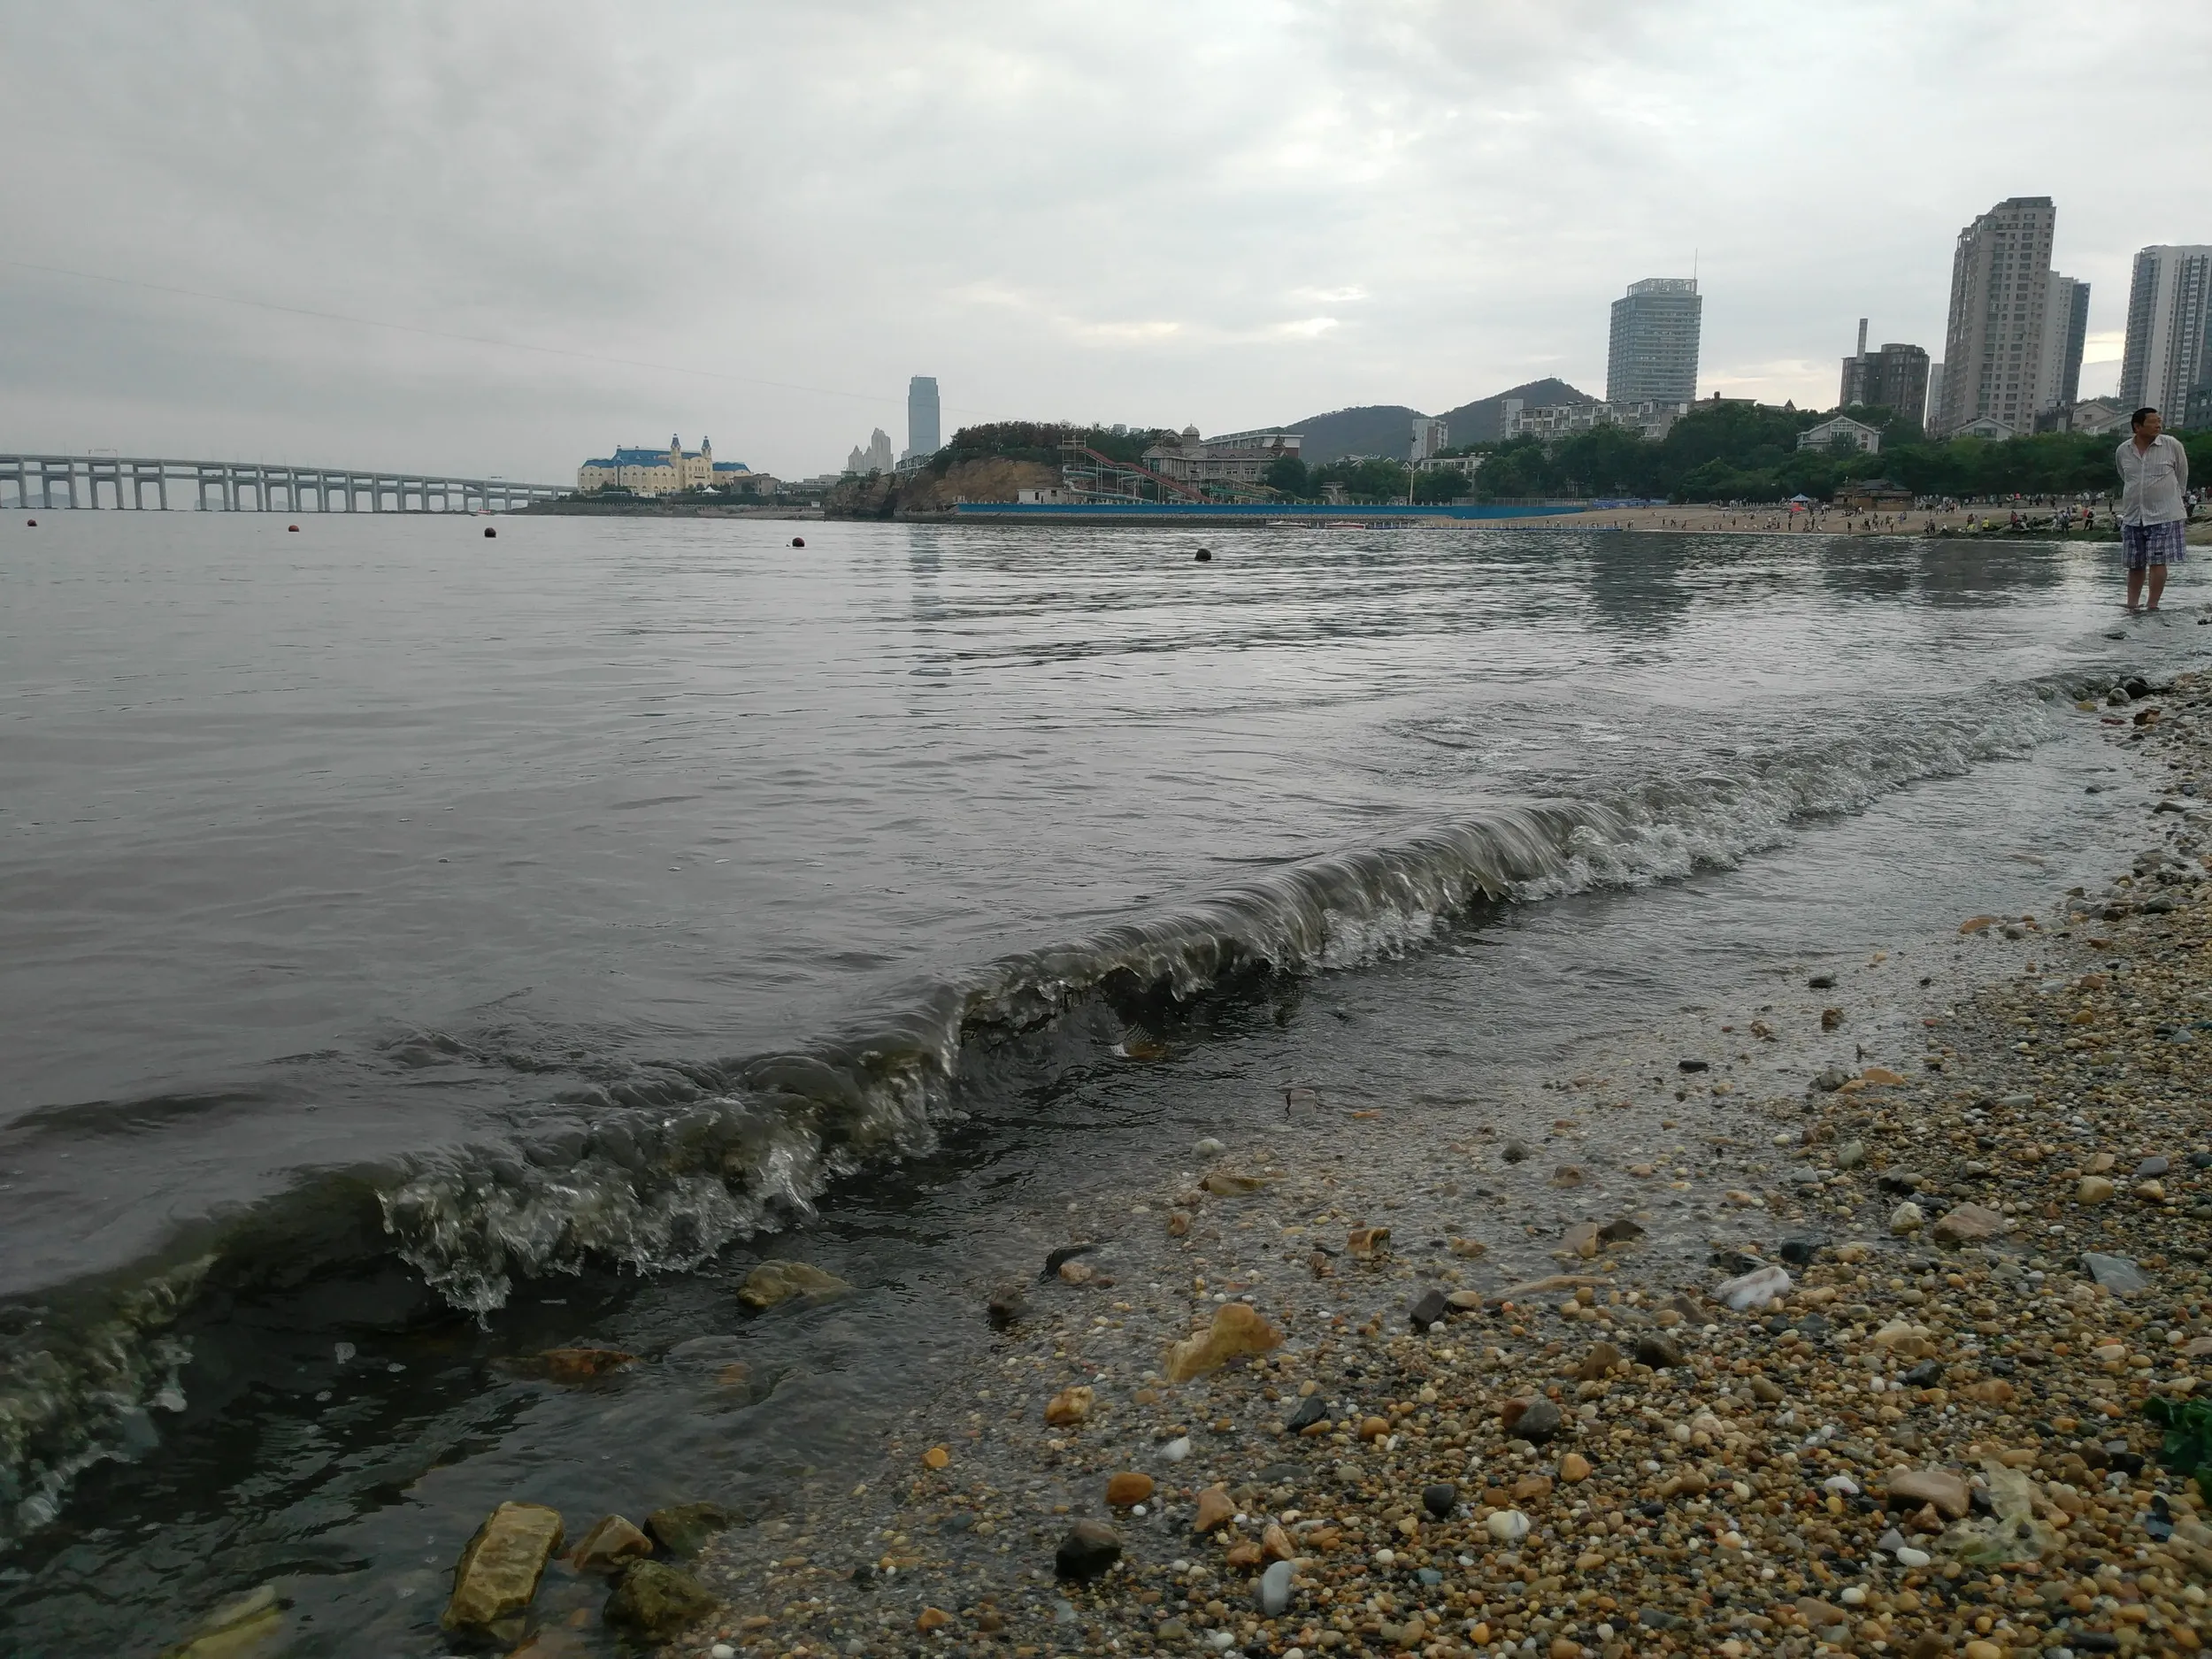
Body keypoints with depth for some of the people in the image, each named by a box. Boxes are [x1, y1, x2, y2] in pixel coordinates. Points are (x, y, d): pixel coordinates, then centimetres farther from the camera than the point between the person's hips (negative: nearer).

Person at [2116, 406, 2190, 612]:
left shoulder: (2172, 446, -3)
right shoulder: (2122, 451, 3)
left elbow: (2182, 476, 10)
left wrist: (2172, 500, 15)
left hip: (2164, 515, -3)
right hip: (2132, 516, 3)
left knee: (2157, 561, -7)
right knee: (2135, 564, 8)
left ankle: (2152, 606, -4)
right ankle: (2131, 606, 15)